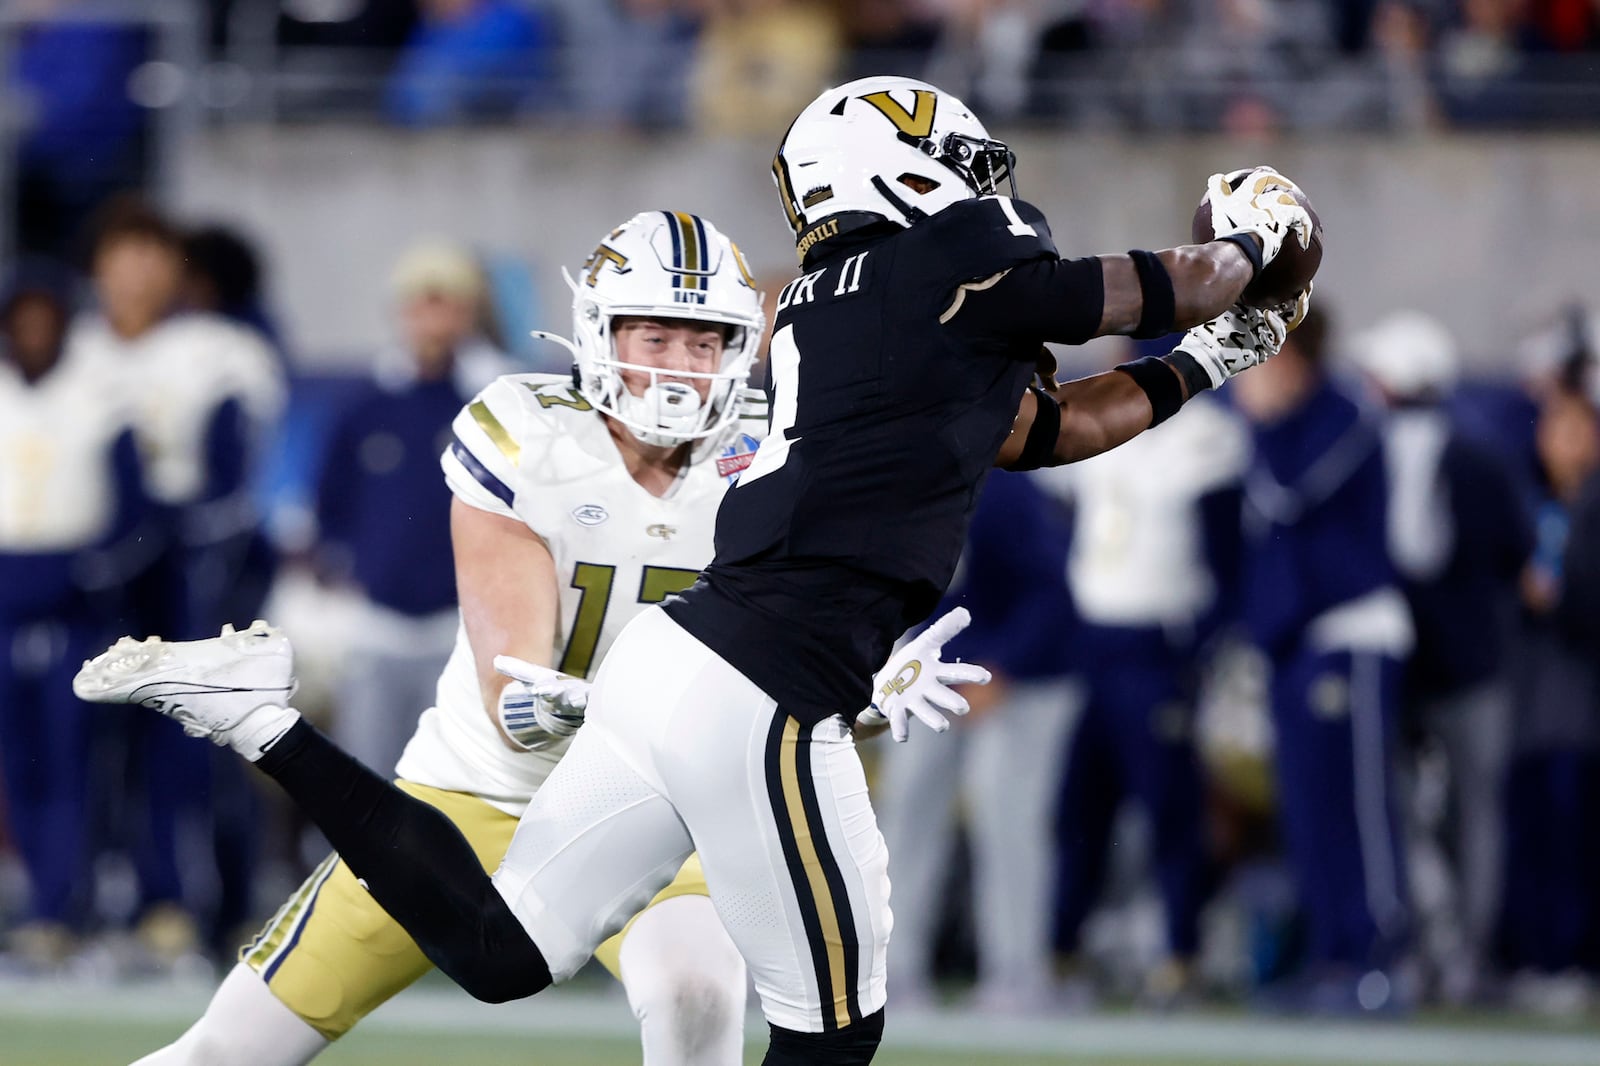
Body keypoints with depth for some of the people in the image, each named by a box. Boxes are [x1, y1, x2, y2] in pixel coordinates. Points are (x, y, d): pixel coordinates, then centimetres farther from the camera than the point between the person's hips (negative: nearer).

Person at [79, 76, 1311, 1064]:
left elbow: (1039, 429, 30)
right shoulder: (953, 262, -3)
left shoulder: (836, 299, 22)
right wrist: (1252, 239, 28)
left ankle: (271, 725, 2)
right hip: (764, 703, -9)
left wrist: (1203, 366, 34)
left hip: (677, 660, 9)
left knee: (499, 948, 10)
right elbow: (1168, 294, 9)